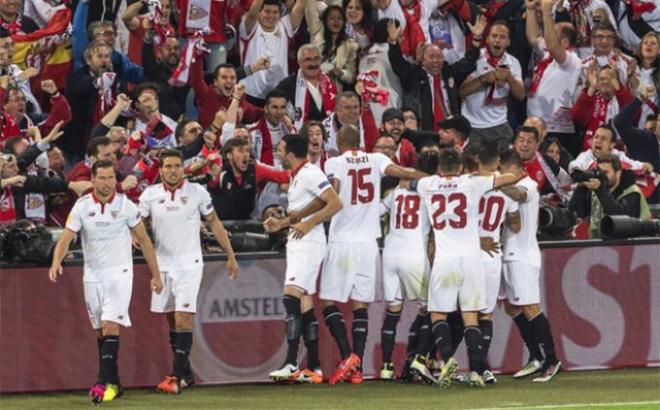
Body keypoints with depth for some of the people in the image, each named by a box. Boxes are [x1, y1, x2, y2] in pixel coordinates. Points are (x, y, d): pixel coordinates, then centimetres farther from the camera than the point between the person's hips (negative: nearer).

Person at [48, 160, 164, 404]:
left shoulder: (125, 205, -5)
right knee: (101, 331, 8)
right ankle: (113, 383, 17)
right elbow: (66, 238, -8)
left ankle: (105, 382, -23)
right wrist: (56, 262, -28)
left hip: (119, 273, -3)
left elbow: (144, 240, 3)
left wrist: (156, 274, 4)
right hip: (92, 274, 3)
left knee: (110, 327, -16)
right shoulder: (82, 206, -2)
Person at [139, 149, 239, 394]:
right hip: (163, 265, 3)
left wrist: (231, 256, 6)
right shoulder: (151, 195, 2)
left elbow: (215, 223, 5)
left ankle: (177, 377, -17)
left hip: (189, 264, -3)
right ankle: (186, 374, 19)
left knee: (183, 319, -14)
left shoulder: (197, 192, -3)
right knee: (172, 321, 8)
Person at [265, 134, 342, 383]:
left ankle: (291, 364, -27)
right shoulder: (296, 177, 19)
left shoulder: (310, 174, -12)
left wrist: (308, 223, -22)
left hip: (308, 242, -11)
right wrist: (281, 224, 19)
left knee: (291, 297, -20)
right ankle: (313, 367, 11)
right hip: (298, 244, 11)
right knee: (305, 305, 9)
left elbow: (335, 203, -21)